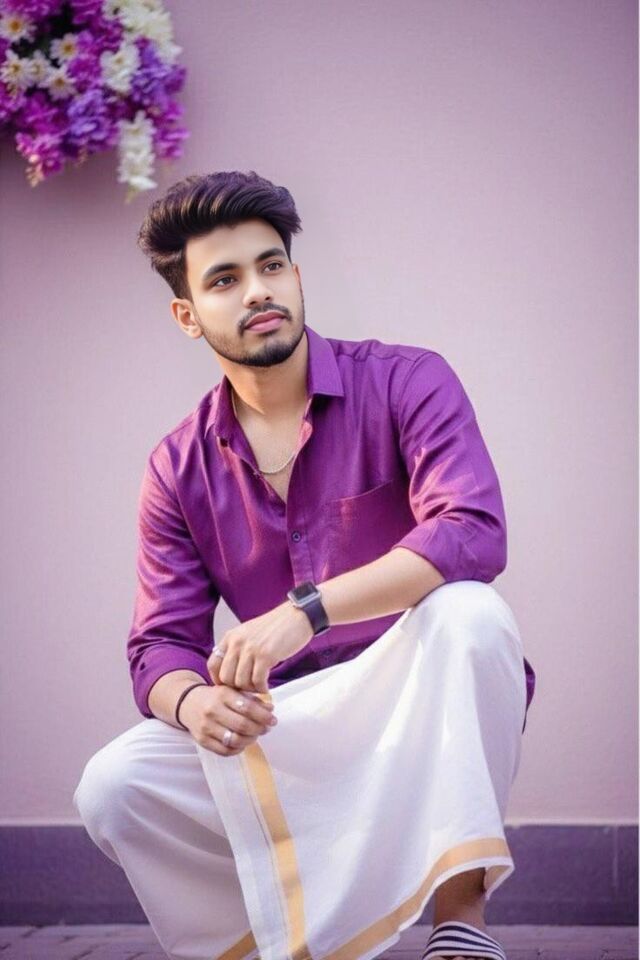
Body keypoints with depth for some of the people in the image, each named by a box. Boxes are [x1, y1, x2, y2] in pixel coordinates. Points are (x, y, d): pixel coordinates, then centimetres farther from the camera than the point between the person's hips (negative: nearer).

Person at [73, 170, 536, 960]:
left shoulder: (405, 383, -7)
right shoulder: (180, 470, 4)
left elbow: (472, 536, -24)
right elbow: (160, 644, 0)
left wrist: (304, 611, -35)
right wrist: (195, 700, -26)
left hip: (425, 714, -3)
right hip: (294, 725, 3)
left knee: (468, 611, -35)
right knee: (114, 787, -19)